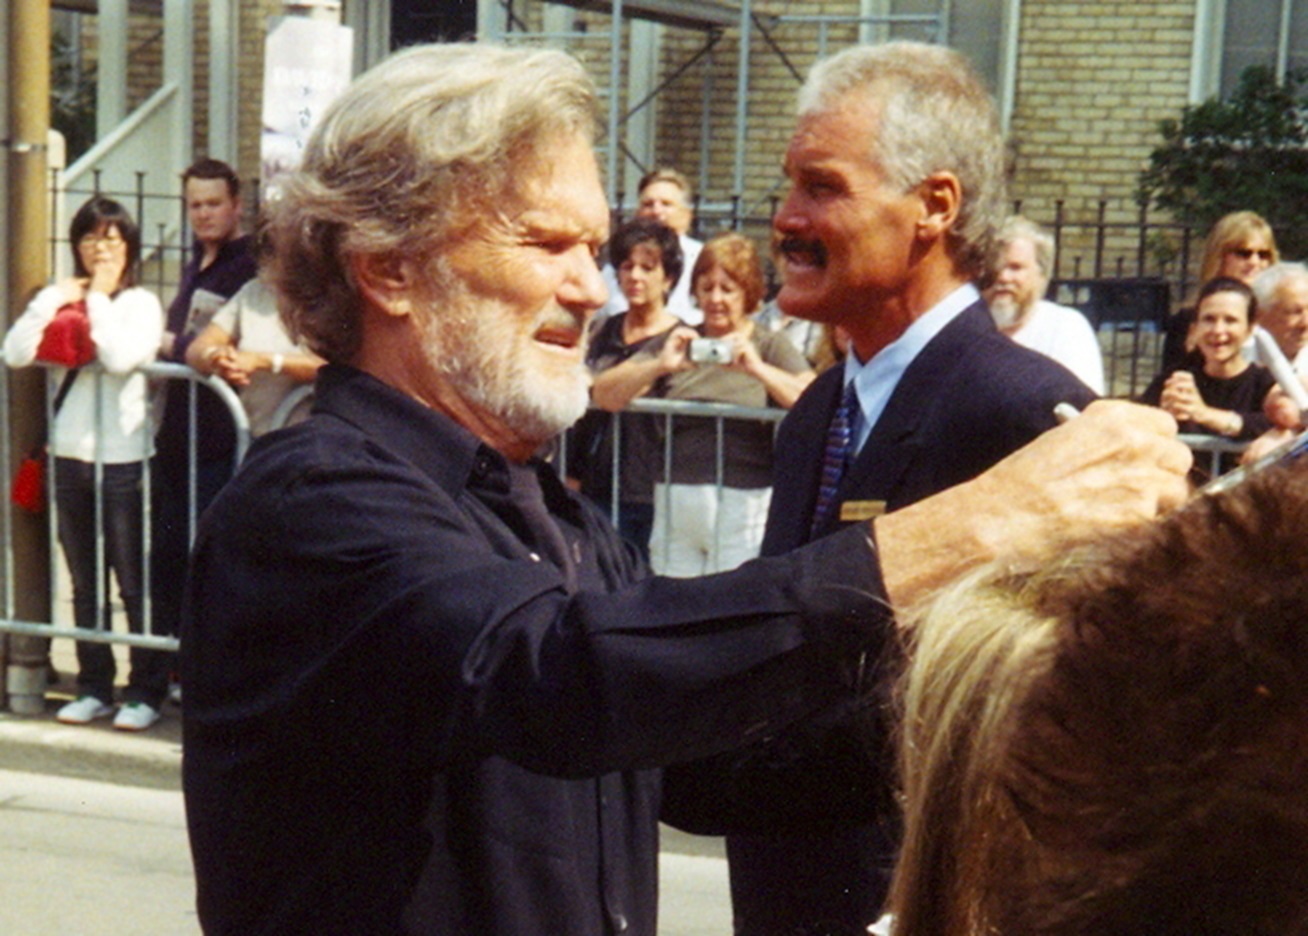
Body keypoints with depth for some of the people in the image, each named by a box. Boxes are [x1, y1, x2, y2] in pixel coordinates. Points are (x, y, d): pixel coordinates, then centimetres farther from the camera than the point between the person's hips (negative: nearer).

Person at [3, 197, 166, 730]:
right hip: (70, 456, 5)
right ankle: (94, 689, 22)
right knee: (85, 585, 12)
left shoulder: (141, 303, 0)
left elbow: (122, 358, -20)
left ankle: (146, 693, 8)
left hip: (123, 459, -4)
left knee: (134, 584, 0)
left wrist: (99, 298, -9)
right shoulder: (60, 298, 10)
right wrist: (57, 299, -6)